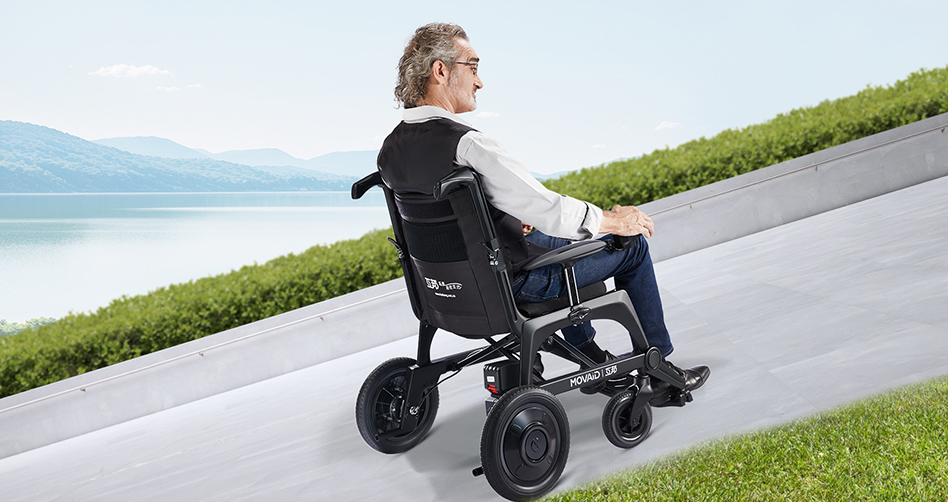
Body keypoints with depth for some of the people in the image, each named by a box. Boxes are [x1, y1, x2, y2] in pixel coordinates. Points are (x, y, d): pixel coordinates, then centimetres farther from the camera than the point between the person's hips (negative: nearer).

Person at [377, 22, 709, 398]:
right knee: (633, 243, 10)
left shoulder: (390, 149, -3)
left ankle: (592, 360, 39)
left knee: (556, 231, 35)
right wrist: (614, 221, -10)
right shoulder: (467, 145, -30)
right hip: (513, 282, -8)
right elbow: (549, 211, -28)